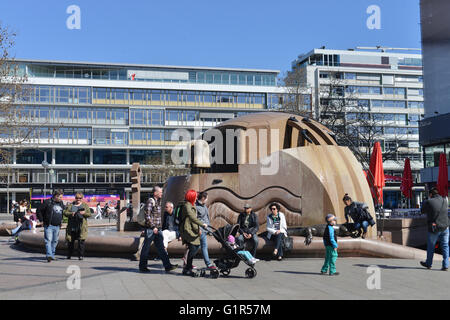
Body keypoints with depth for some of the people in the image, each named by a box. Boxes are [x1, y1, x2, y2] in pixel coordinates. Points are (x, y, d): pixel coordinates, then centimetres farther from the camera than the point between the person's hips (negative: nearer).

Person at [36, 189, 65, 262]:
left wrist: (61, 220, 19)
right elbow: (39, 211, -4)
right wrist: (42, 220, -6)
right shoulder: (48, 202, -8)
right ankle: (49, 255, -22)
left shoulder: (61, 203, 11)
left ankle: (52, 255, 21)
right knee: (48, 240, -13)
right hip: (49, 226, -6)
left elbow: (63, 212, 29)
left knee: (55, 241, 11)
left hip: (57, 226, 6)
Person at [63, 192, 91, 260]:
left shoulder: (85, 205, 11)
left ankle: (81, 255, 1)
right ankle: (69, 255, 24)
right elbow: (65, 212, 2)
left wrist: (84, 213, -18)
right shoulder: (70, 205, 12)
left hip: (81, 227, -1)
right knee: (70, 241, 7)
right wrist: (71, 213, -16)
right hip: (72, 226, 1)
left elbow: (89, 214, 3)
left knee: (81, 241, -6)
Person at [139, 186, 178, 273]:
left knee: (161, 247, 3)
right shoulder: (150, 201, -11)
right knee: (146, 248, 3)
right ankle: (142, 267, 12)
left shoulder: (158, 201, 16)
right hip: (150, 229, -8)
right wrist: (153, 227, -18)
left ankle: (167, 266, -1)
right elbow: (147, 216, -17)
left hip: (157, 229, 8)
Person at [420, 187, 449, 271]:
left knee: (430, 246, 12)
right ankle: (445, 265, 3)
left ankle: (428, 264, 26)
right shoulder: (444, 201, 3)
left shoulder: (428, 202, -9)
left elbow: (422, 211, 5)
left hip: (434, 227, -3)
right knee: (445, 246, 8)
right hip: (445, 227, 3)